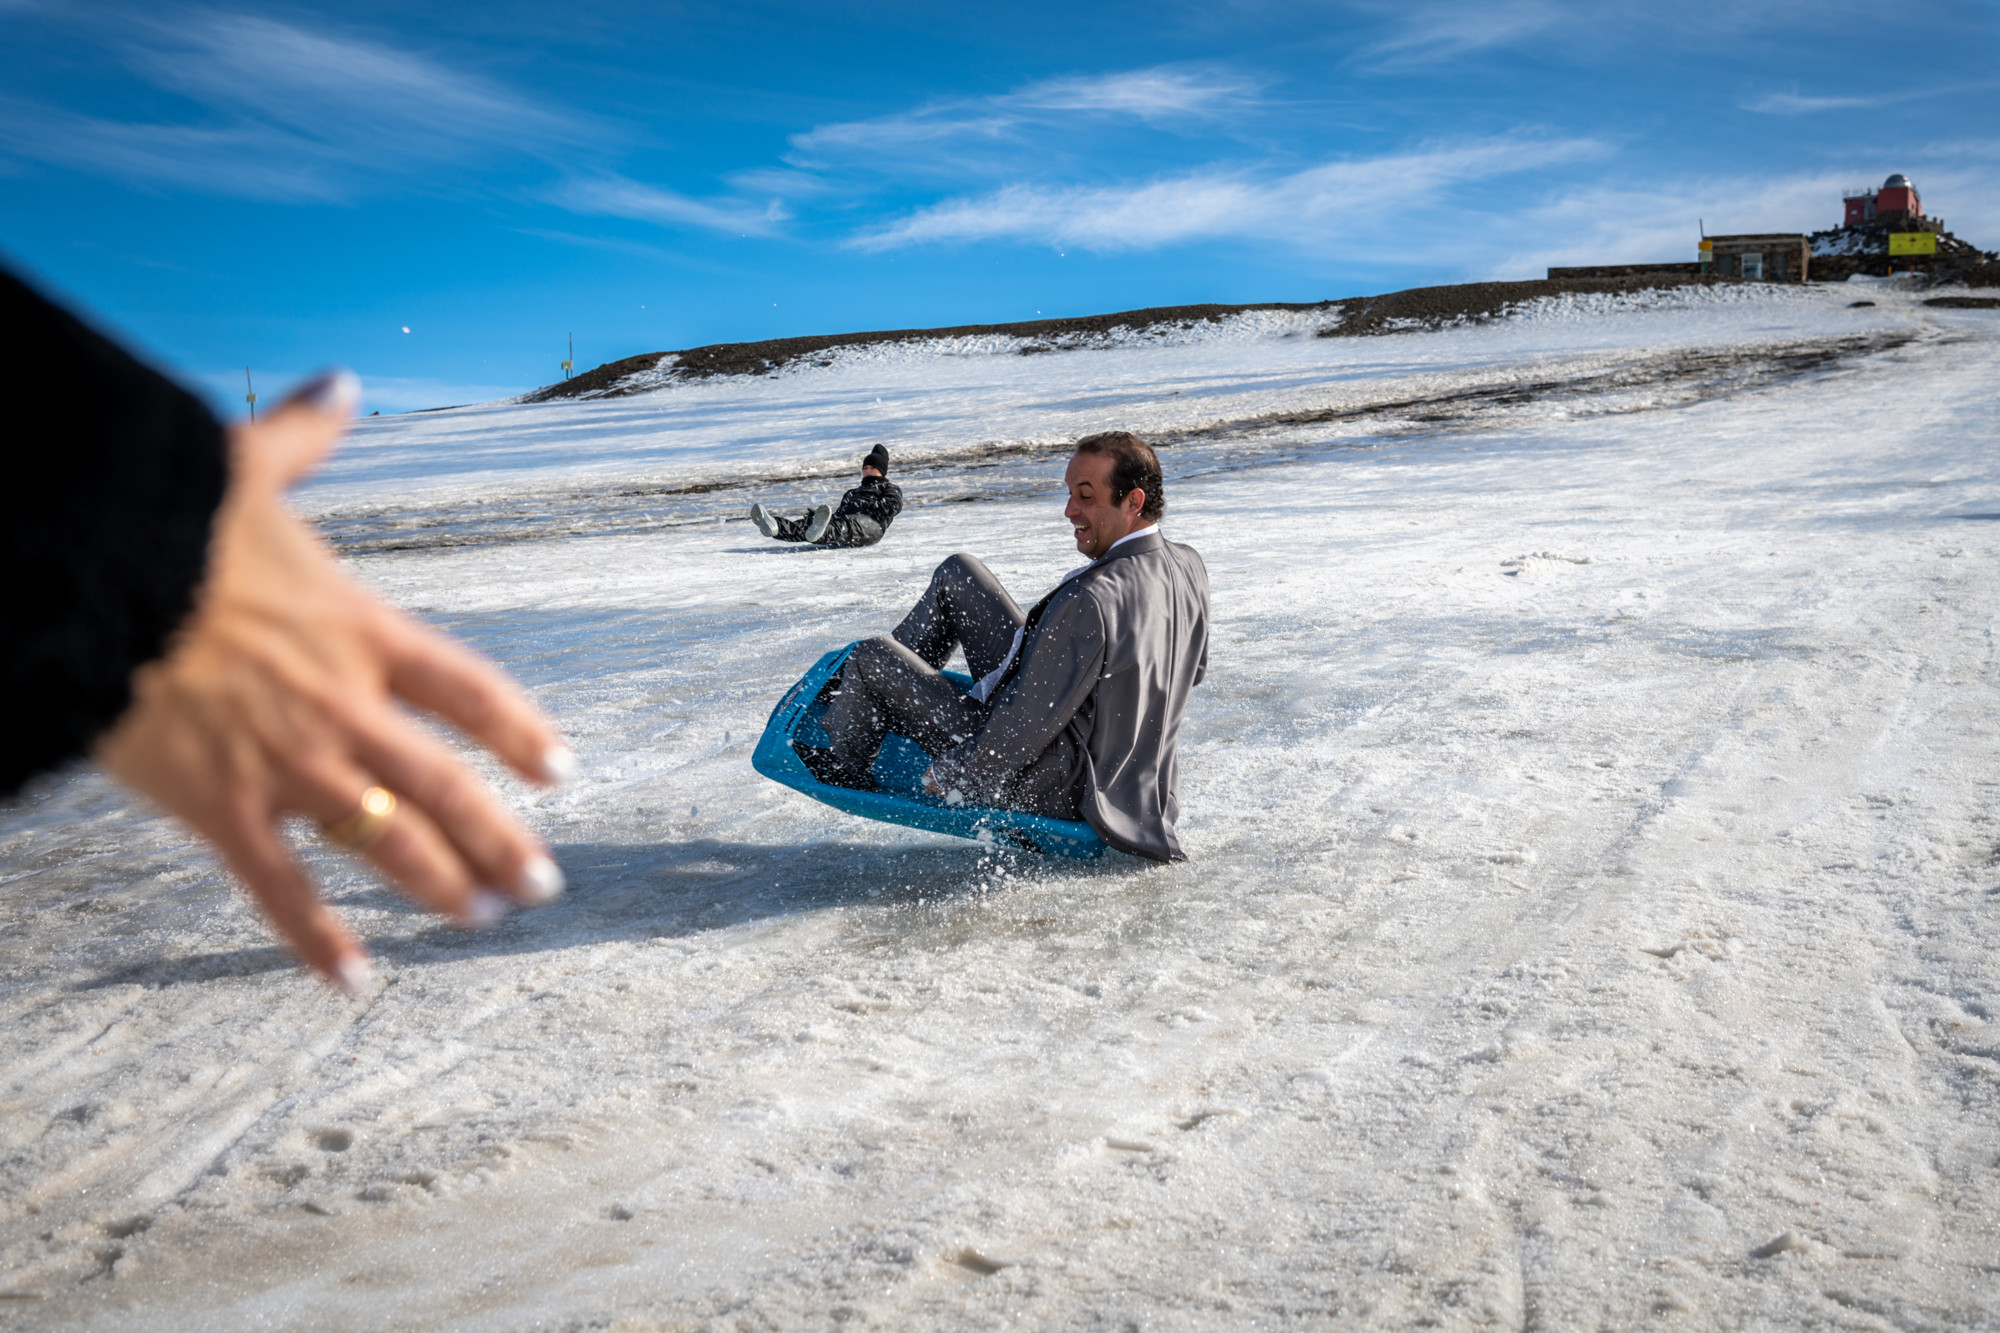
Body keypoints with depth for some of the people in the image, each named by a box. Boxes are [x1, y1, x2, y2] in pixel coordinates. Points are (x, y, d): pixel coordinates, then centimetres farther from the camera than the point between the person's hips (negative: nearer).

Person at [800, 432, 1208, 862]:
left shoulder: (1091, 602, -35)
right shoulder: (1188, 567, -7)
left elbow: (1028, 725, -29)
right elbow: (1194, 668, 11)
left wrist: (949, 775, -13)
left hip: (1047, 788, -9)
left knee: (871, 657, 3)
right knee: (958, 574, 14)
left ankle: (841, 767, 33)